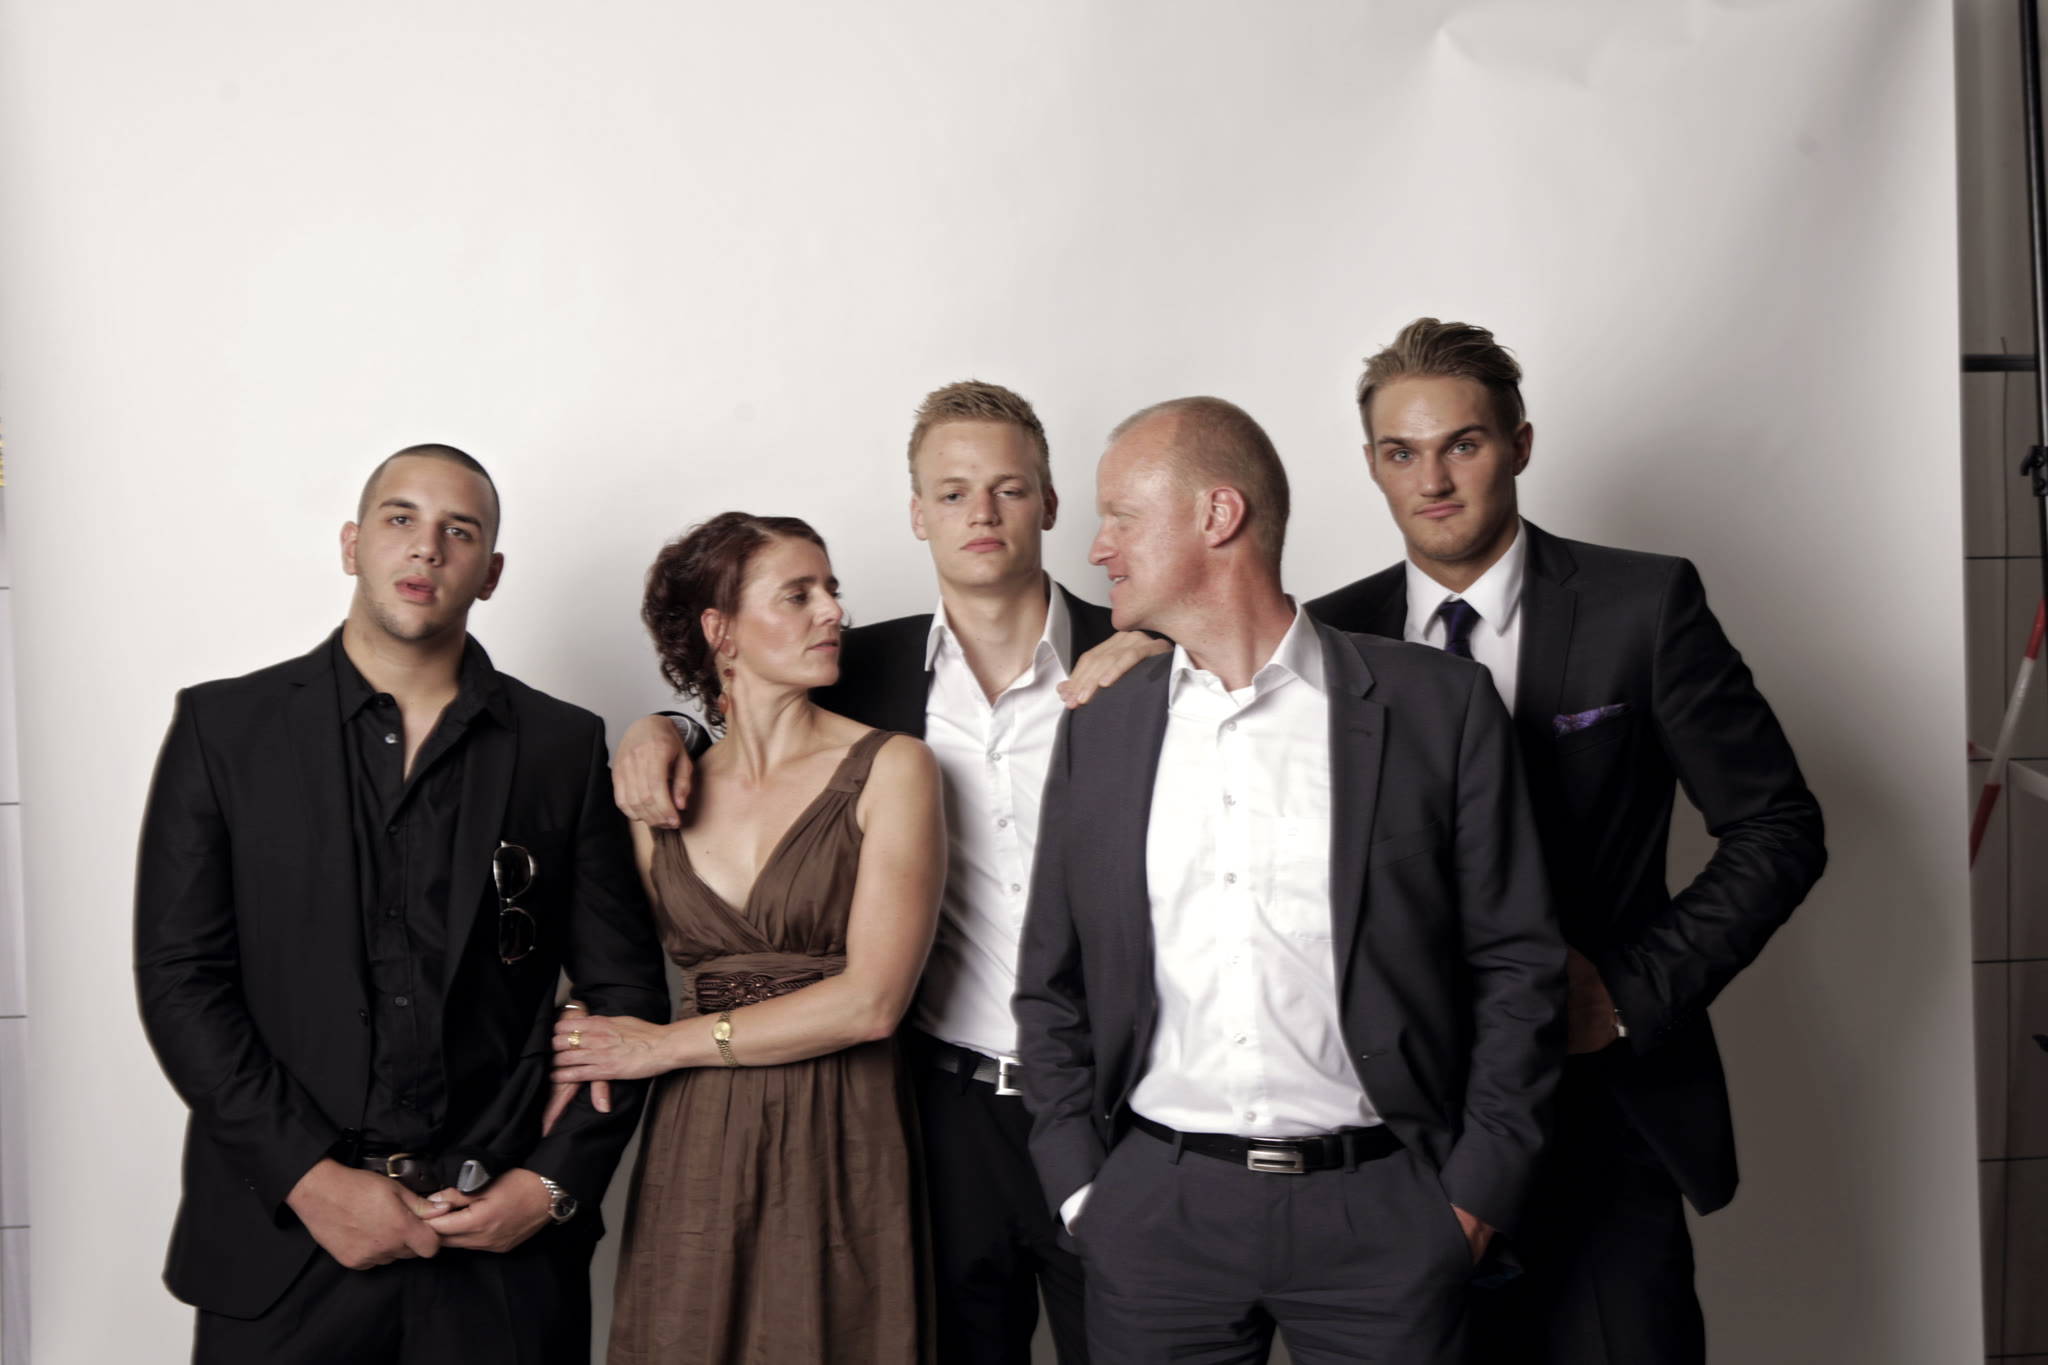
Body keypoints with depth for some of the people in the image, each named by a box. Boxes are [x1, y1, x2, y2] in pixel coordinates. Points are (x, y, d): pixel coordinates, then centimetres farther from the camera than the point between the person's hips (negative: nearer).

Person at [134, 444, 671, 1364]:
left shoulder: (562, 746, 5)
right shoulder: (224, 728, 2)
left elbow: (625, 992, 6)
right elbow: (180, 977, -4)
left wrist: (557, 1183, -5)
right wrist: (312, 1181, -11)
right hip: (281, 1241, 0)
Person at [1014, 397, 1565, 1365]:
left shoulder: (1438, 705, -2)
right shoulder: (1098, 731, 8)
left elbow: (1516, 966, -1)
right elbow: (1050, 987, 12)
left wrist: (1476, 1195, -5)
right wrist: (1078, 1190, 3)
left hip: (1379, 1212, -2)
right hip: (1155, 1211, 3)